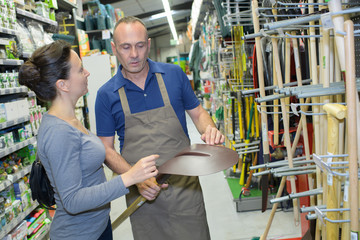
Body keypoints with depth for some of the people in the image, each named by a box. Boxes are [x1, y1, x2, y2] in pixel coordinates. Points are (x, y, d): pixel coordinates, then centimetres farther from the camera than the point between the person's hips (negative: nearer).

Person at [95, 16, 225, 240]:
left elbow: (197, 112, 9)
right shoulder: (106, 94, -4)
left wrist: (210, 130, -14)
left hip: (185, 187, 1)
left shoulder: (174, 74, -1)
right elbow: (106, 148, -1)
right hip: (143, 193, 0)